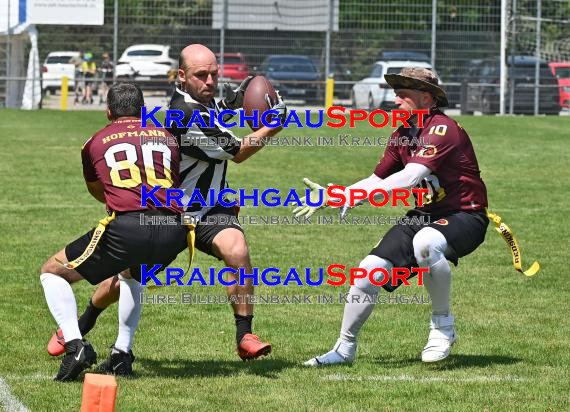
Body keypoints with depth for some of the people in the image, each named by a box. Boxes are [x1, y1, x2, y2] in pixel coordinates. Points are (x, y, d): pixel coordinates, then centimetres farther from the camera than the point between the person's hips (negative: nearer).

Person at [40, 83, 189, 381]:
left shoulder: (96, 143, 20)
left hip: (125, 230, -4)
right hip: (172, 233, 4)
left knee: (52, 272, 16)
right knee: (131, 274, 38)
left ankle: (74, 345, -5)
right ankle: (122, 353, 26)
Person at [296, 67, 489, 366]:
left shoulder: (442, 129, -19)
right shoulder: (403, 135, 9)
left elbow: (411, 177, -30)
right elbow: (377, 181, 16)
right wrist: (330, 197, 3)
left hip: (465, 216, -8)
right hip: (425, 215, 8)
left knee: (425, 242, -39)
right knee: (370, 268, -7)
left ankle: (443, 324, -17)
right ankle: (345, 348, 12)